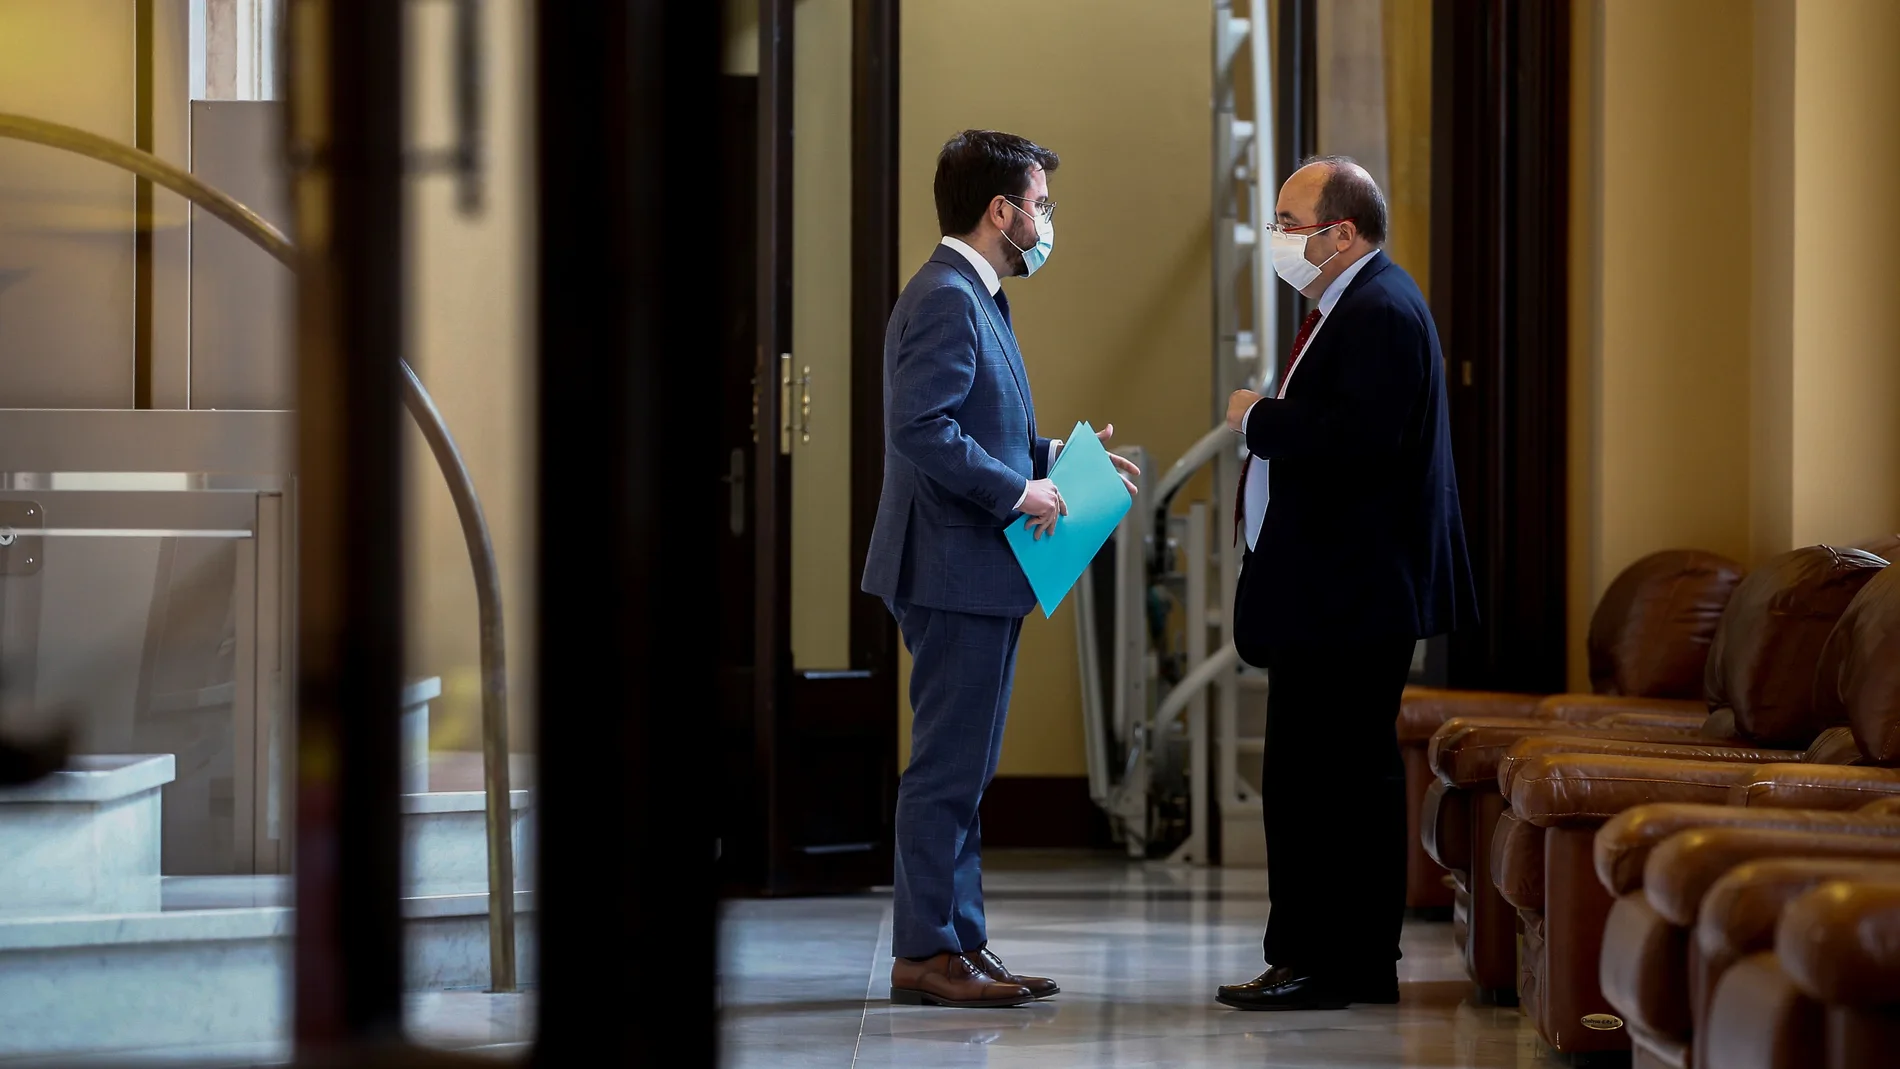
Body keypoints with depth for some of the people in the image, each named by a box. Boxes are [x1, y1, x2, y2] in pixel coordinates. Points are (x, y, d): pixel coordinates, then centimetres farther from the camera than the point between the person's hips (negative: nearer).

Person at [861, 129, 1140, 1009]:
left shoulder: (972, 297, 19)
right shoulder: (947, 300, -15)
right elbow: (920, 427, -26)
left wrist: (1052, 456, 15)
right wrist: (1018, 491, -21)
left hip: (977, 577, 11)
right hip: (955, 572, -11)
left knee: (961, 770, 13)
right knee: (947, 767, -6)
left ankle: (960, 942, 19)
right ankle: (925, 952, -1)